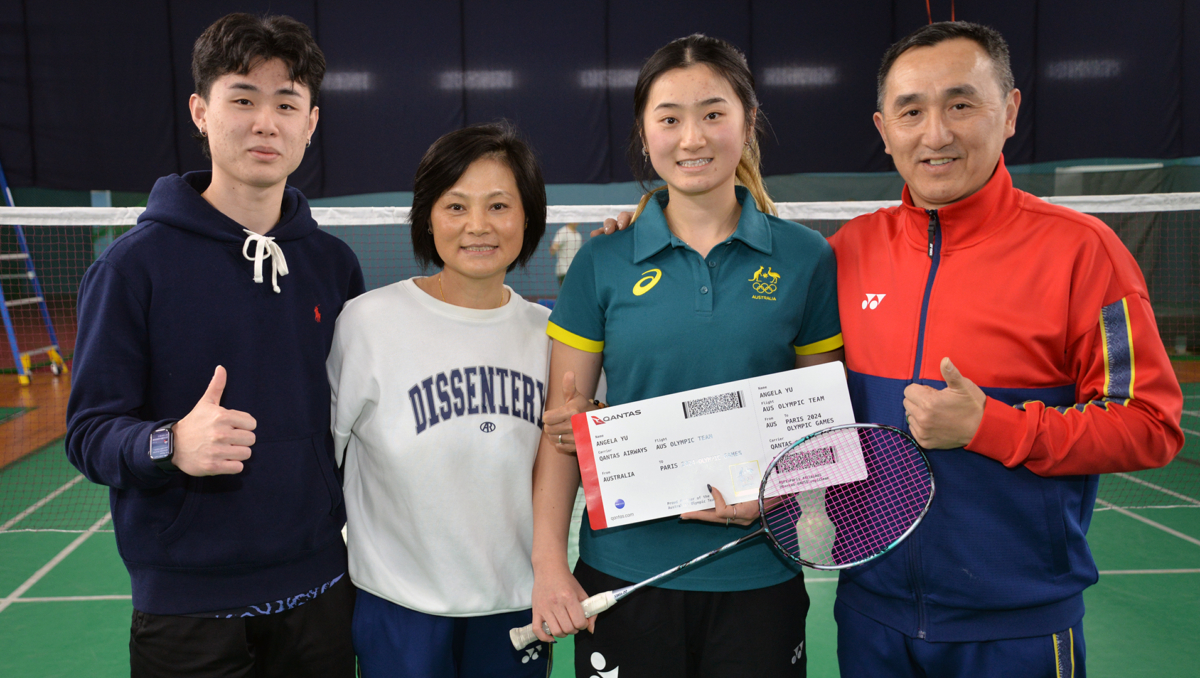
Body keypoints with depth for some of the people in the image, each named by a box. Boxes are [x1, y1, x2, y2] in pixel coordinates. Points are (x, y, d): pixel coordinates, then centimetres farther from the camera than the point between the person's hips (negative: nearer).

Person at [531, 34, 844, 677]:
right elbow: (561, 426, 0)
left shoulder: (805, 258, -2)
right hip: (623, 571, 0)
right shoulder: (602, 262, -2)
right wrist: (548, 565, -6)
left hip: (759, 576, 0)